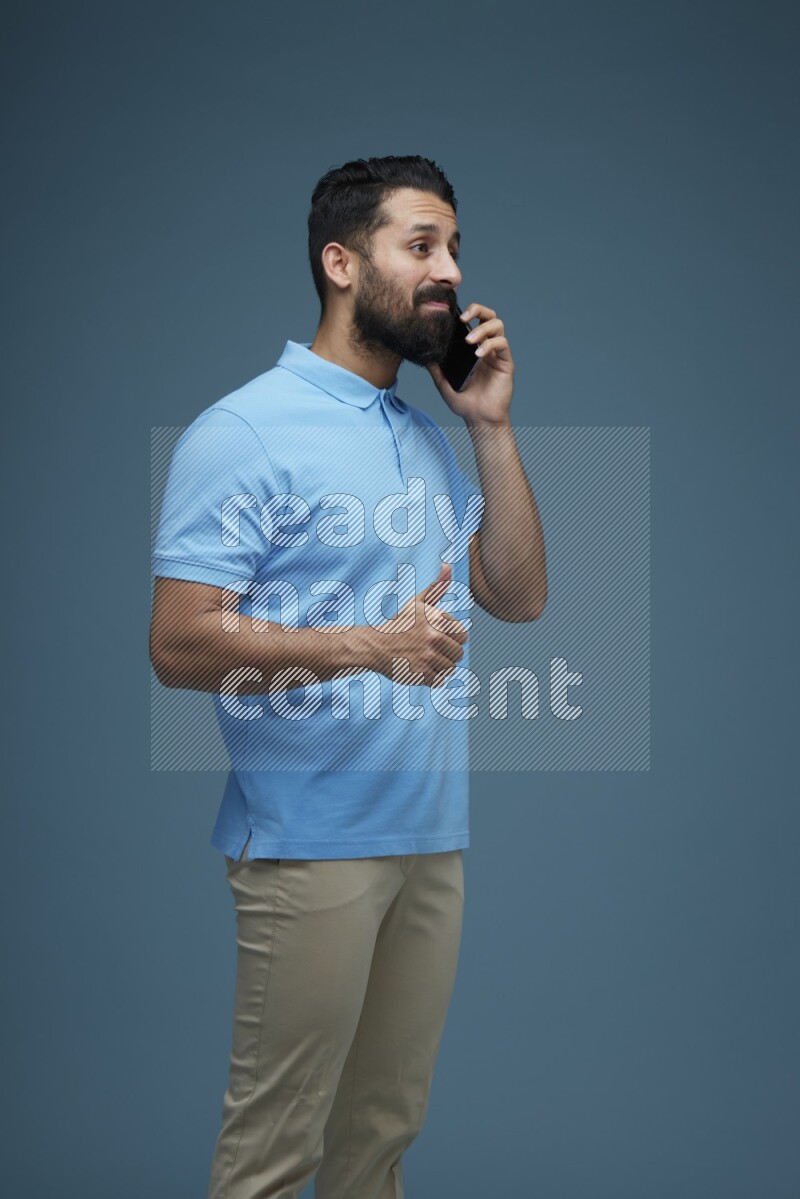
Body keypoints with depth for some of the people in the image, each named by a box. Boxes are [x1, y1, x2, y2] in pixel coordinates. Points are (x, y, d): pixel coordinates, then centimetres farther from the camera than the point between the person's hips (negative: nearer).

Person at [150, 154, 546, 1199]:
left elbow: (518, 596, 10)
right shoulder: (245, 431, -10)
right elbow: (179, 644, -16)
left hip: (433, 833, 7)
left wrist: (493, 427, 3)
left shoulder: (430, 437, 15)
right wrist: (373, 647, -23)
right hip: (312, 842, -7)